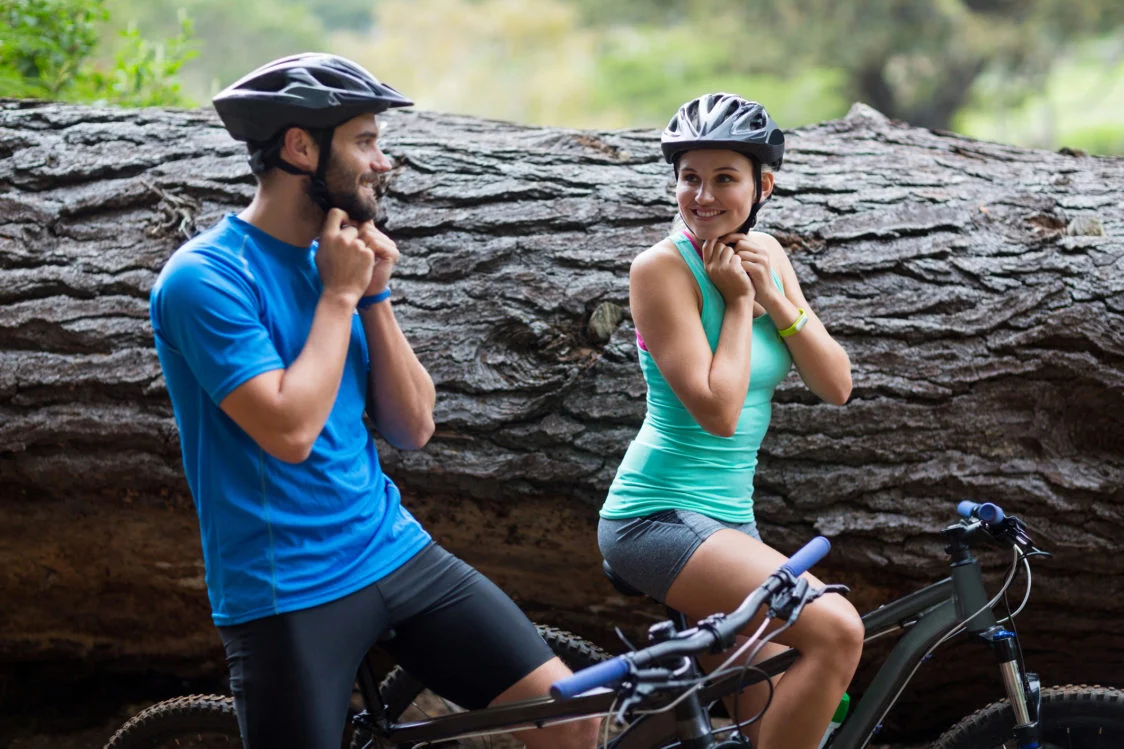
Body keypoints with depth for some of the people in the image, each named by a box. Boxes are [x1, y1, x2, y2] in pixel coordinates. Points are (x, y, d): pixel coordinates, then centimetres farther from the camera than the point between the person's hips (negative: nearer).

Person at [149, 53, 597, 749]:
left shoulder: (341, 257, 9)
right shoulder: (206, 277, -13)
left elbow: (413, 428, 6)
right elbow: (290, 430, -23)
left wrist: (375, 293, -5)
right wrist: (340, 294, -13)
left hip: (393, 552, 6)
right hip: (287, 592, -6)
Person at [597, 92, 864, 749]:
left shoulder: (765, 254, 7)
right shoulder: (663, 267, -14)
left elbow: (837, 386, 1)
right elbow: (718, 410, -21)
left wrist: (772, 295, -9)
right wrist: (737, 300, -14)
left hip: (729, 516, 8)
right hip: (661, 515, -8)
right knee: (836, 630, -26)